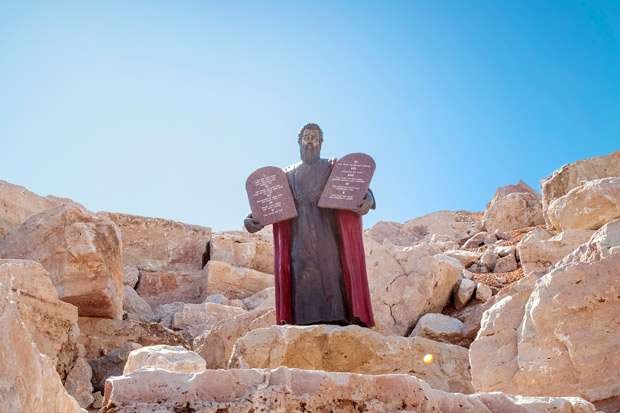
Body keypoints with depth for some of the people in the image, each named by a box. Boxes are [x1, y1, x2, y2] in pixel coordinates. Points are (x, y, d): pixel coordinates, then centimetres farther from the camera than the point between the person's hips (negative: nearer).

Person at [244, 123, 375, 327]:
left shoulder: (333, 169, 13)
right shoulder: (288, 175, 21)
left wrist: (368, 198, -25)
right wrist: (253, 218, -7)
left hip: (327, 236, -2)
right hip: (300, 241, 2)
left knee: (330, 279, -12)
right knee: (305, 284, -7)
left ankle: (336, 322, -16)